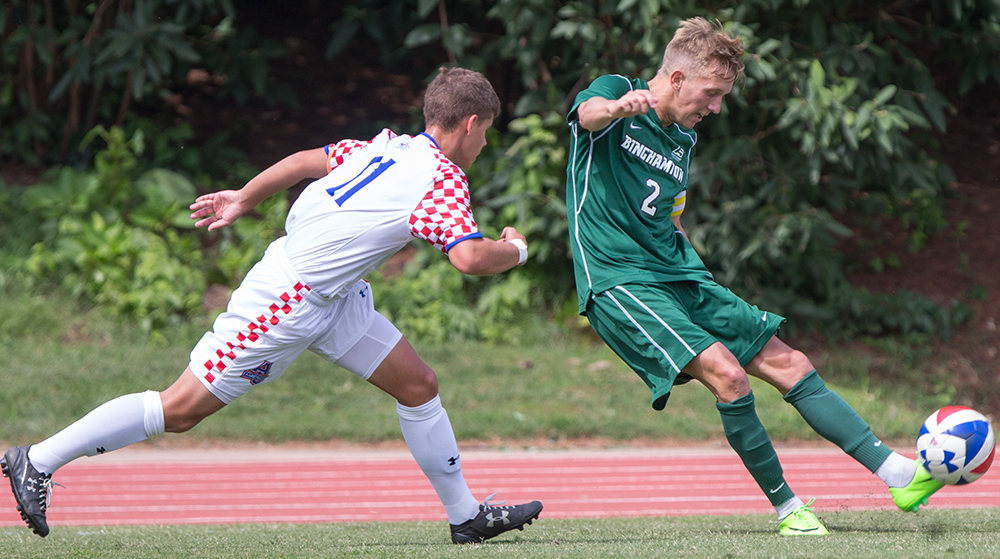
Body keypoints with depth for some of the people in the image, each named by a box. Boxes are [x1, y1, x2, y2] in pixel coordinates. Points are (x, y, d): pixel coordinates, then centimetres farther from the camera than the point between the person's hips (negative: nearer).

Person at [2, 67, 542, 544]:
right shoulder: (442, 181, -18)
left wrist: (241, 200, 28)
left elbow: (307, 160, 16)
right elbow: (470, 258, -31)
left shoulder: (390, 145, 7)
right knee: (182, 409, -3)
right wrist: (514, 250, -10)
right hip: (289, 300, -10)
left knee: (417, 384, 9)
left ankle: (465, 514, 18)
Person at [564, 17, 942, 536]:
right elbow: (589, 113, -33)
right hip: (619, 283, -8)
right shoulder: (615, 90, -7)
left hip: (680, 279, 8)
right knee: (727, 373, -24)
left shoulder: (683, 141, 17)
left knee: (789, 364, 1)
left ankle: (900, 474, 3)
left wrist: (698, 282, 19)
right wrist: (618, 106, -56)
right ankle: (787, 508, -11)